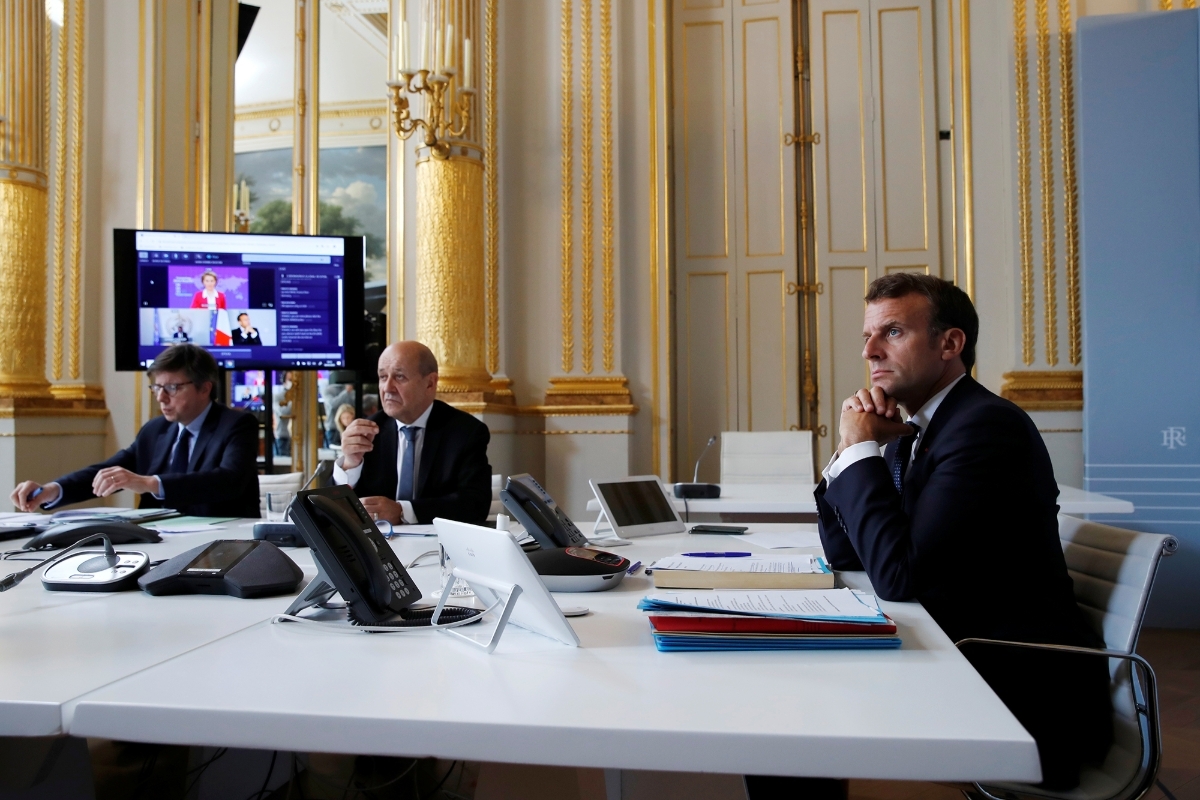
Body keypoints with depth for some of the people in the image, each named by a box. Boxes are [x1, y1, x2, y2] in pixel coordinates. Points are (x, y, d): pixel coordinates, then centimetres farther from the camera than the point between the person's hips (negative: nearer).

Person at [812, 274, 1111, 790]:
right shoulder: (912, 432, 7)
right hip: (956, 660, 8)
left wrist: (861, 449, -15)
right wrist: (852, 447, -3)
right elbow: (843, 552, 9)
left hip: (1023, 691, -8)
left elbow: (898, 575, -25)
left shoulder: (988, 425, -19)